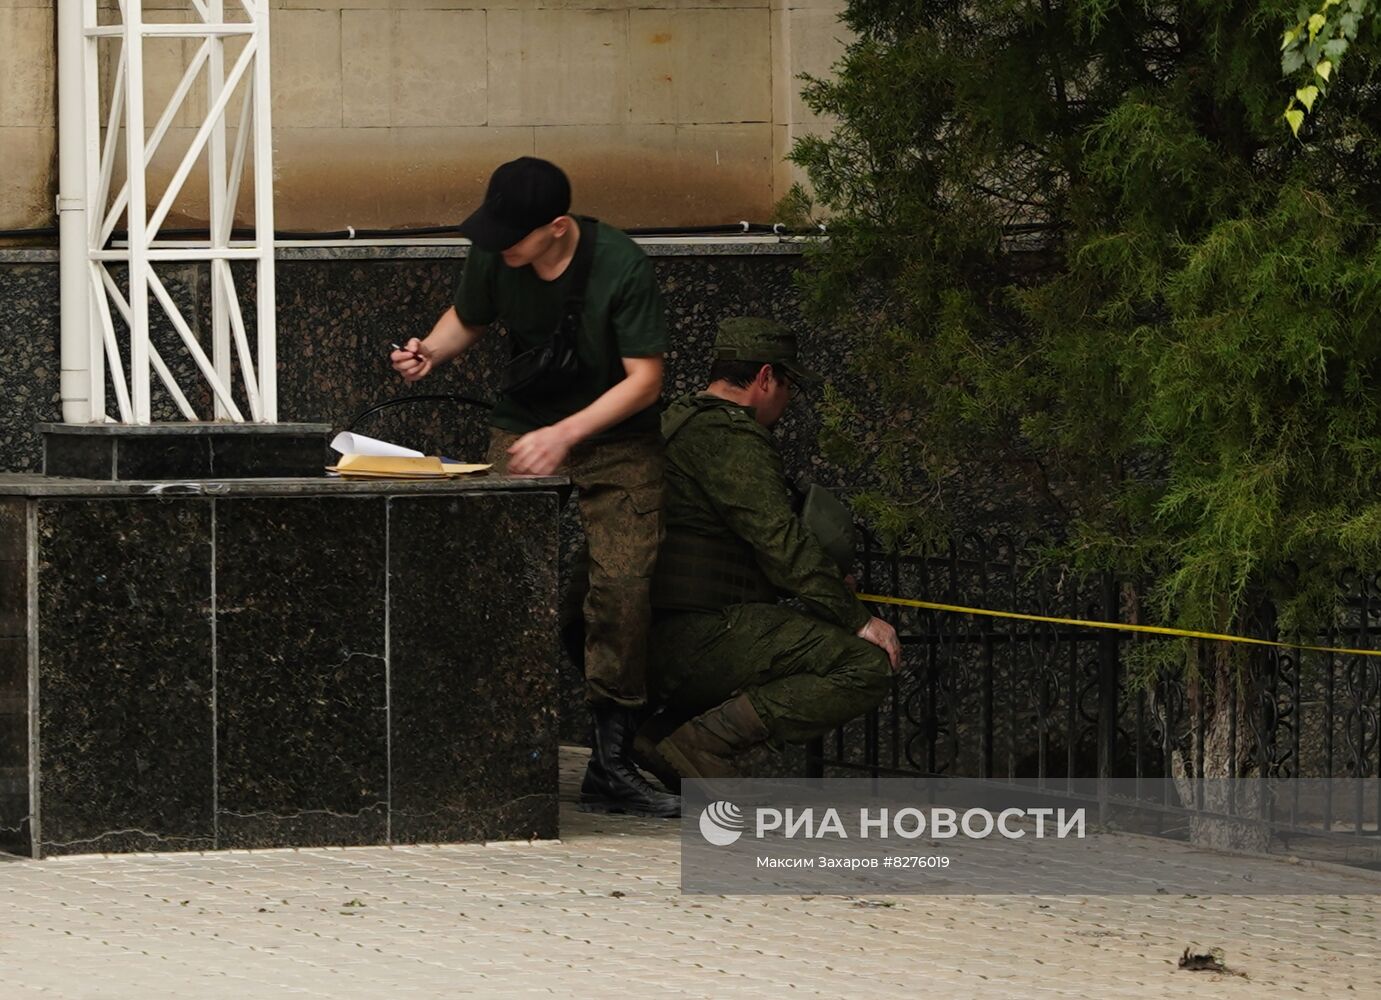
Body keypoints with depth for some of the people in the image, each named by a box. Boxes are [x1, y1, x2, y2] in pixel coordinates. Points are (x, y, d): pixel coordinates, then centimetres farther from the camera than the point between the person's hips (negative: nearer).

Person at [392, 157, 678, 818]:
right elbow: (467, 319, 13)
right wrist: (431, 352, -10)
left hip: (617, 439, -3)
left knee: (624, 584, -13)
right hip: (524, 429, 3)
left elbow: (644, 378, -17)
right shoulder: (493, 259, -9)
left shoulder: (621, 268, -21)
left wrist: (565, 434, -26)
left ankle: (611, 763, -6)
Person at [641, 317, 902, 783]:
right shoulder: (729, 436, -11)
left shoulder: (675, 423, 21)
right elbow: (783, 543, -16)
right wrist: (858, 619, -10)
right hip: (702, 636, -10)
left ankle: (662, 733, 11)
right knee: (867, 667, -15)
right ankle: (706, 743, -20)